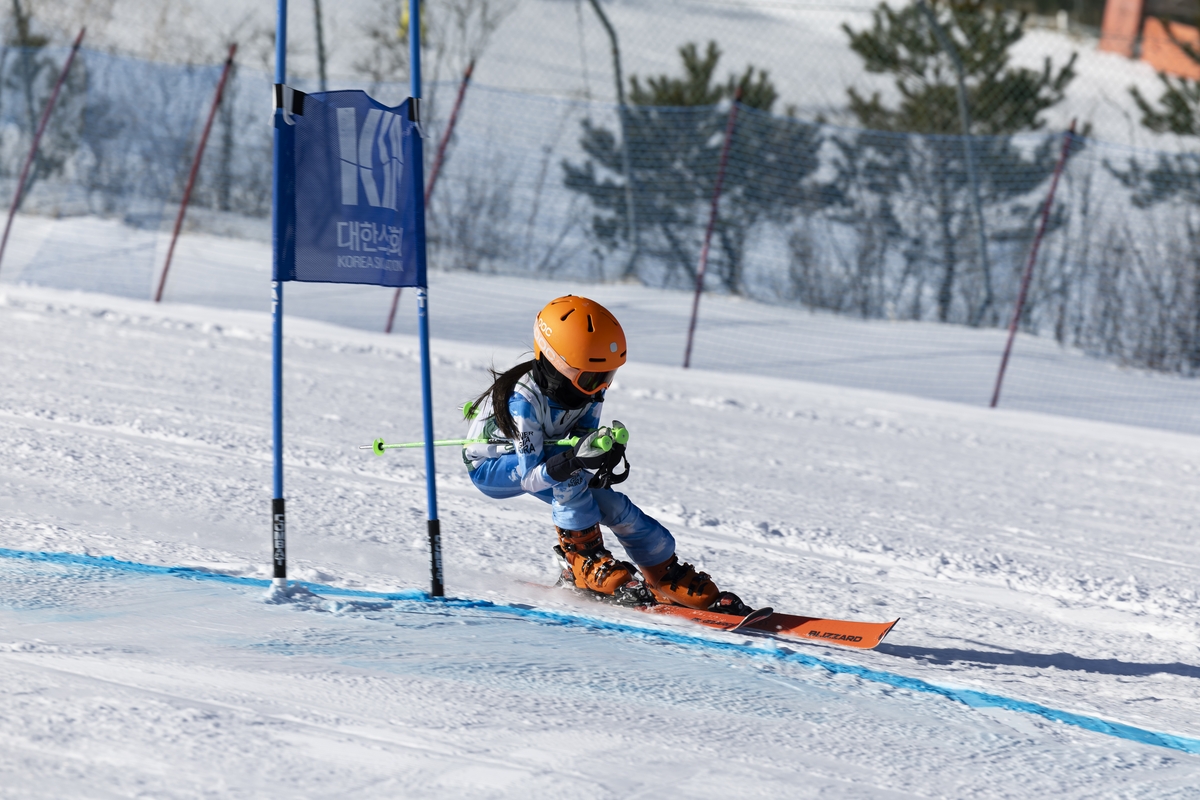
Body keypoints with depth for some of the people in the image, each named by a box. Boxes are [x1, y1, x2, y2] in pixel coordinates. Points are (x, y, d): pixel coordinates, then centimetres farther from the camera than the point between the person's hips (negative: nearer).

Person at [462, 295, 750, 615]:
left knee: (612, 506, -7)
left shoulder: (588, 391, -15)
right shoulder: (523, 399, -35)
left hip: (538, 458, 7)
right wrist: (573, 460, -53)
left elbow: (584, 443, -13)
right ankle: (585, 564, -24)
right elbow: (529, 476, -37)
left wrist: (604, 459, -36)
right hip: (490, 468, -7)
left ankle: (671, 579, 5)